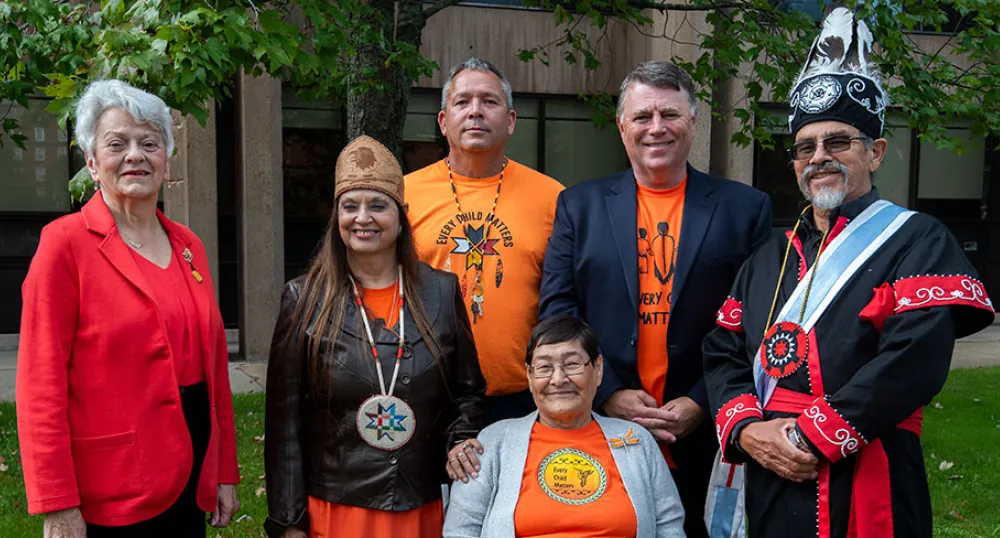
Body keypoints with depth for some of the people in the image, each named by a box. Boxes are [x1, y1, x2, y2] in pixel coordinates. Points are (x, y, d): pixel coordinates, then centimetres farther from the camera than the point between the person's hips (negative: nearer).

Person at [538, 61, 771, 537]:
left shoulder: (745, 208, 3)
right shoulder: (580, 205, 6)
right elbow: (557, 311, 1)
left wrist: (702, 403, -9)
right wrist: (607, 394, -8)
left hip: (703, 439, 0)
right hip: (601, 431, 1)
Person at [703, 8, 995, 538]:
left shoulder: (919, 242, -3)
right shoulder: (769, 257, 14)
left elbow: (914, 360, -17)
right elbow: (723, 355, 9)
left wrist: (812, 435, -18)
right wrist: (746, 429, -8)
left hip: (867, 490, -5)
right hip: (769, 486, 5)